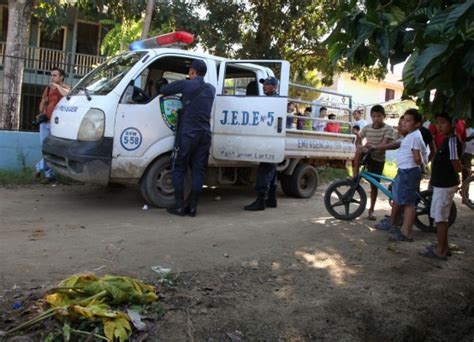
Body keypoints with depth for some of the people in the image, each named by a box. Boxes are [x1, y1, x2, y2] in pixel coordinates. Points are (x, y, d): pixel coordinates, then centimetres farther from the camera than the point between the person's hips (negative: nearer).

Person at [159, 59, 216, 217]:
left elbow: (163, 90, 3)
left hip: (188, 134, -4)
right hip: (205, 135, 5)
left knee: (179, 170, 5)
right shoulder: (211, 89, 13)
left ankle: (179, 206, 3)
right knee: (198, 170, 6)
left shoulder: (186, 84, -3)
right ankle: (192, 207, 6)